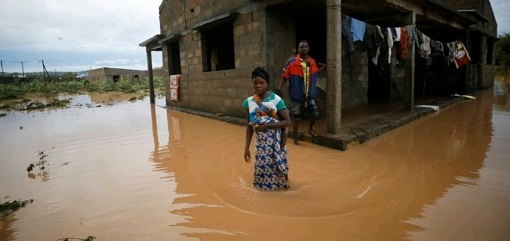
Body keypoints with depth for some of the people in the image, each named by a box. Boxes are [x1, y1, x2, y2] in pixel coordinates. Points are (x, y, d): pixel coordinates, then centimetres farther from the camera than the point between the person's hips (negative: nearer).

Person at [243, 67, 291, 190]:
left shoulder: (276, 99, -11)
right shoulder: (249, 102, 0)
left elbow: (287, 121, -12)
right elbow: (249, 127, 4)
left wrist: (267, 125, -21)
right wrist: (246, 147, 1)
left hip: (275, 142, -3)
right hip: (260, 142, 4)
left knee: (275, 166, 3)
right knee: (262, 167, 12)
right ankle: (264, 183, 38)